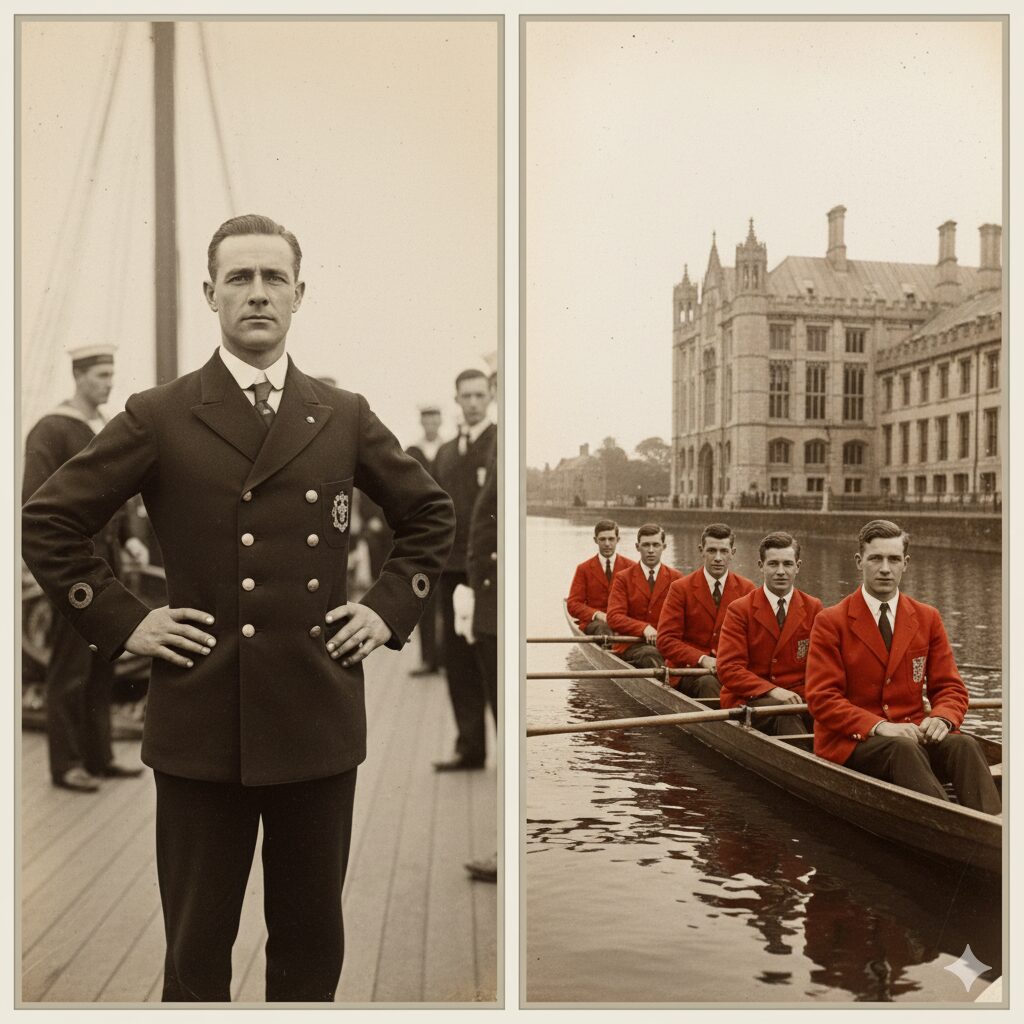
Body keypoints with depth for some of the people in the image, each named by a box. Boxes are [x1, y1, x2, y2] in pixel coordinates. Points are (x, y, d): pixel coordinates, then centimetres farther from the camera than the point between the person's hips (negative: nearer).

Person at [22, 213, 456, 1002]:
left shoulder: (345, 417, 5)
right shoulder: (159, 417, -1)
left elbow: (432, 516, 15)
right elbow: (49, 523, 4)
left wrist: (390, 609, 4)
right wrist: (120, 622, -3)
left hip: (319, 720, 2)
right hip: (202, 721, -2)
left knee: (313, 936, 16)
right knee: (197, 942, 12)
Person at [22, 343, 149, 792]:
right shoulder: (50, 430, -9)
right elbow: (35, 499, -14)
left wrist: (128, 537, 9)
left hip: (107, 559, 8)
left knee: (103, 662, 12)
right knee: (70, 667, -1)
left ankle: (98, 755, 22)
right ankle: (66, 765, 10)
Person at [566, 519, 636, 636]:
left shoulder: (631, 567, 13)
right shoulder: (583, 569, 12)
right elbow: (572, 604, 5)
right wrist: (596, 614, -14)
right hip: (593, 623, 0)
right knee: (603, 628, -39)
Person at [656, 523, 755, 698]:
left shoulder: (746, 589, 7)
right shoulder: (680, 589, 0)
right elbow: (665, 640, -5)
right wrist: (702, 659, -19)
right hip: (689, 669, -2)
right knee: (708, 682, -34)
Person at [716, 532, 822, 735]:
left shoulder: (814, 608, 8)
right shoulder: (739, 610, -1)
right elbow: (728, 668, -9)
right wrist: (771, 691, -23)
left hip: (798, 697, 3)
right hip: (748, 700, -2)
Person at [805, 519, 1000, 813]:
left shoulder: (928, 618, 11)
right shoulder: (830, 622, -2)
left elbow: (950, 688, 10)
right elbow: (822, 698, -9)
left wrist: (941, 718, -15)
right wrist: (879, 727, -24)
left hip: (912, 733, 4)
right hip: (850, 742, -4)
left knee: (965, 744, -27)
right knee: (904, 750, -35)